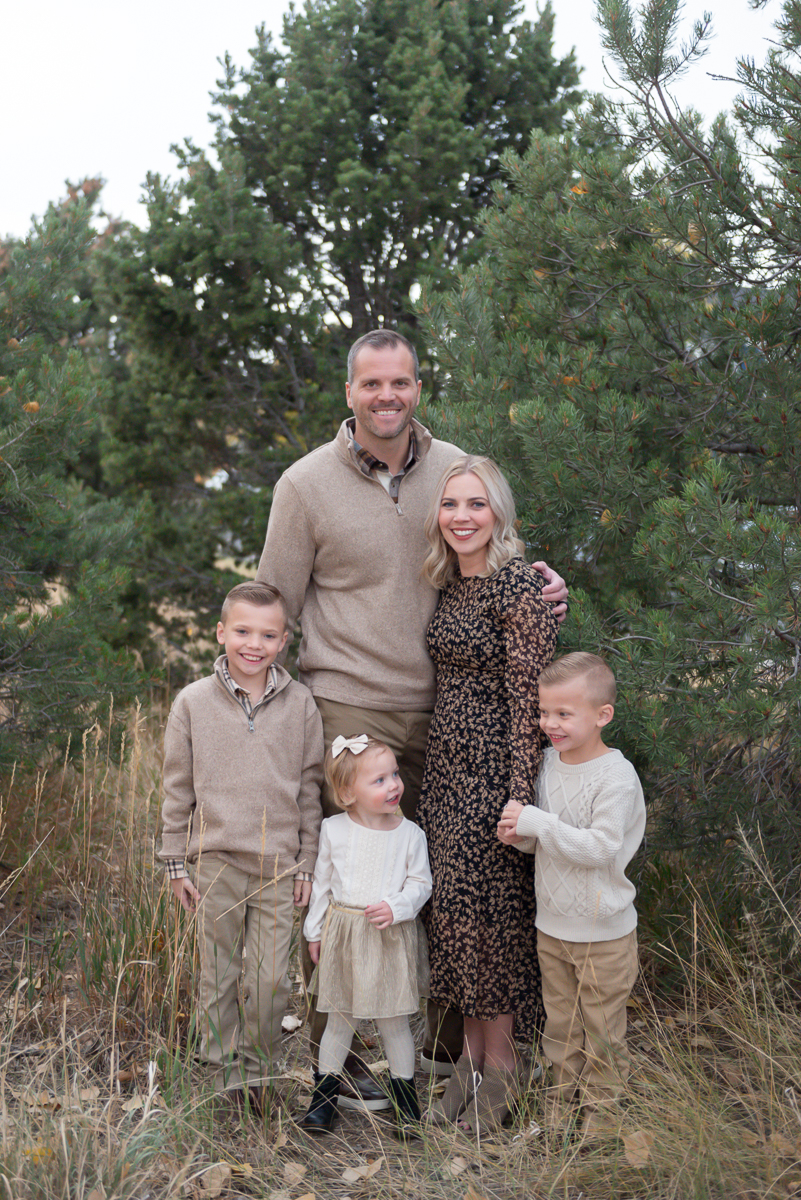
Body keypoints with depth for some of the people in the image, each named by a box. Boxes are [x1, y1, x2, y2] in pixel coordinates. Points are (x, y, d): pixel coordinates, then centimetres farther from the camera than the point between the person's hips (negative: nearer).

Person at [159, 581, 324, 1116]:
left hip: (279, 863, 0)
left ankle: (258, 1070, 21)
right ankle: (226, 1073, 24)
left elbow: (310, 787, 7)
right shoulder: (194, 702, 0)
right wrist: (177, 862, 4)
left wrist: (307, 861, 5)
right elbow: (178, 788, 5)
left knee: (271, 977, 1)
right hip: (216, 860, 0)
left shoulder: (300, 703, 2)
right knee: (220, 976, 8)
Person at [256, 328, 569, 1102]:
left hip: (440, 709, 4)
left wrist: (538, 591, -3)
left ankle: (446, 1042, 28)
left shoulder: (454, 469, 6)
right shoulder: (306, 484, -3)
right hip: (346, 711, -3)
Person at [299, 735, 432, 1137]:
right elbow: (322, 882, 6)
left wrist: (396, 906, -17)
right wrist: (315, 931, 9)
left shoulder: (410, 834, -5)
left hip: (391, 937, -1)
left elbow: (420, 883, 1)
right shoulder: (334, 830, -4)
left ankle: (405, 1099, 24)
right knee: (339, 1019, 11)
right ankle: (324, 1096, 25)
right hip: (343, 934, 1)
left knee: (393, 1022, 7)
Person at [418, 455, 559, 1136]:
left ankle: (500, 1063, 16)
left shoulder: (519, 587, -14)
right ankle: (472, 1054, 24)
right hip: (446, 767, 8)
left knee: (490, 910, 0)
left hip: (496, 771, -8)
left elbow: (528, 698, -16)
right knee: (453, 908, 11)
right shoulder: (450, 586, 11)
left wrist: (520, 798, -19)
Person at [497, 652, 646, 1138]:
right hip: (552, 923, 6)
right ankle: (563, 1092, 35)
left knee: (601, 1025, 10)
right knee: (560, 1019, 18)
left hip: (604, 932, -6)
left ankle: (602, 1103, 28)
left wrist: (537, 822, -27)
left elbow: (601, 846, -27)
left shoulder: (617, 777, -21)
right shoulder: (549, 761, 1)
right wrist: (520, 835, -10)